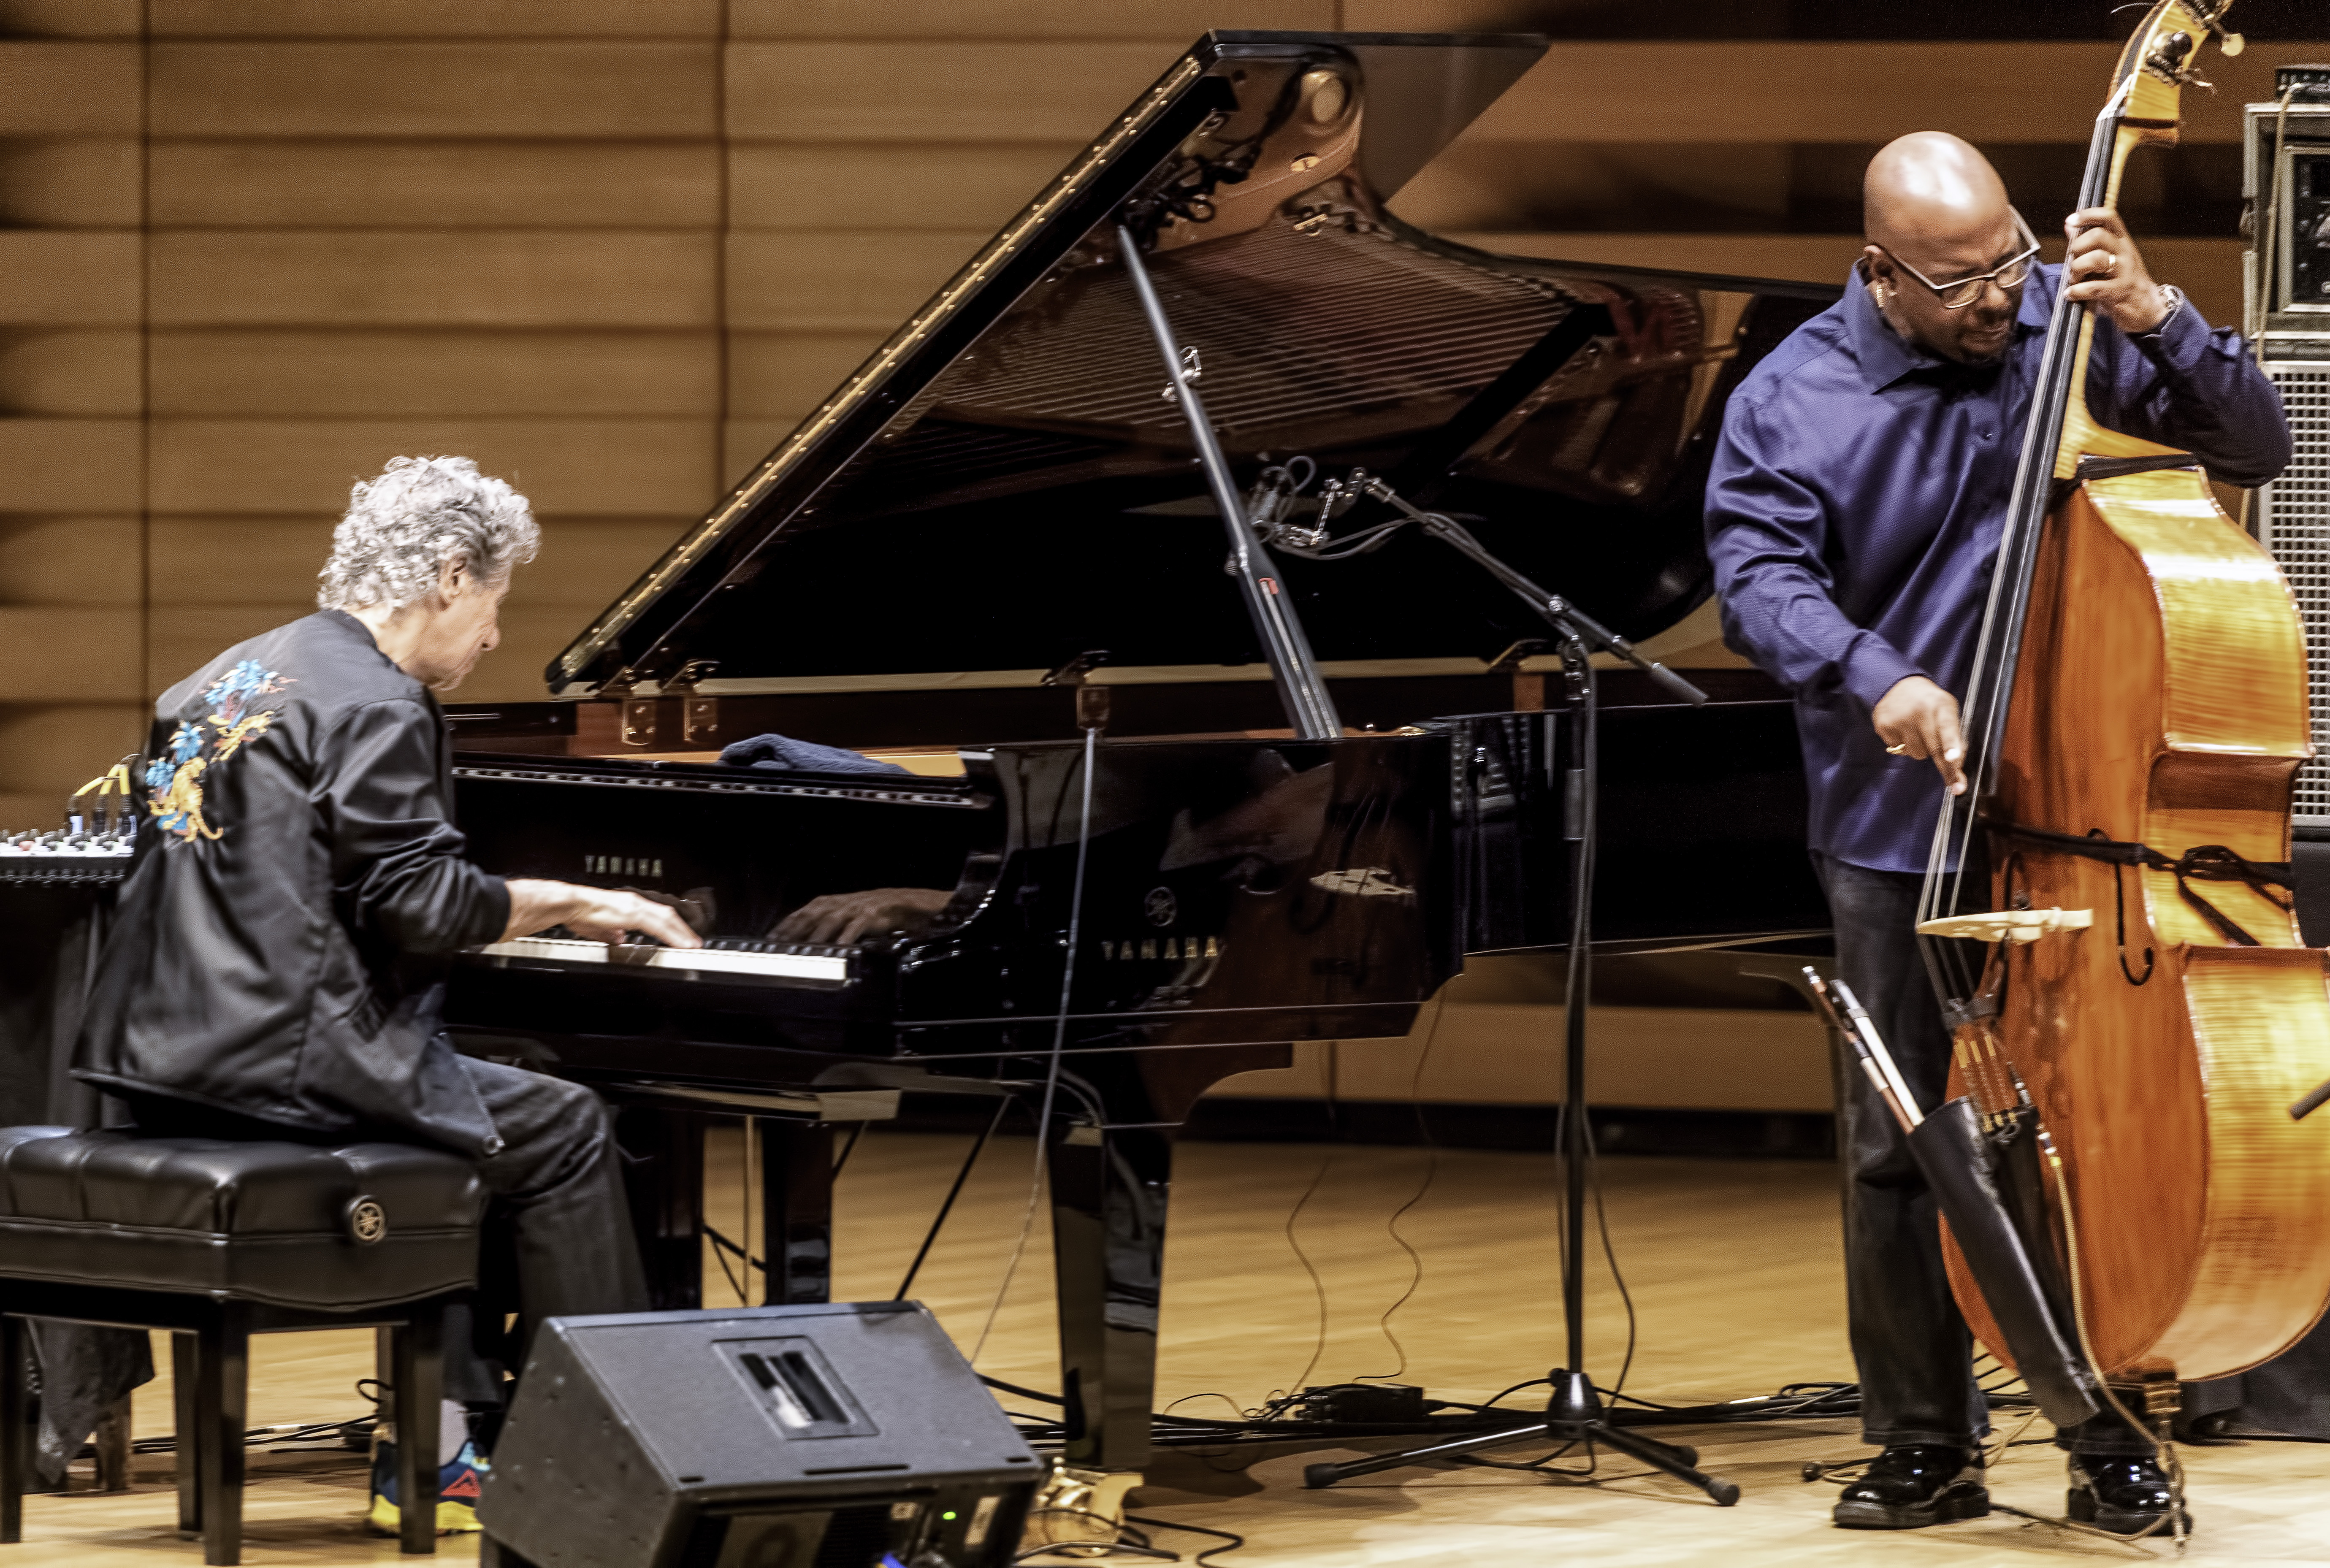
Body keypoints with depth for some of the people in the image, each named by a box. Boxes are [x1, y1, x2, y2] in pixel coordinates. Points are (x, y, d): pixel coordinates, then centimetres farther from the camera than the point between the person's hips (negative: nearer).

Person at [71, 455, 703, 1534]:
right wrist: (567, 902, -4)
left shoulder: (235, 677, 18)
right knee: (561, 1132, 3)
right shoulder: (372, 705, -12)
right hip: (276, 1065, -10)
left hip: (168, 1059, 10)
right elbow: (422, 904, -19)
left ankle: (433, 1451, 20)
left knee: (466, 1116, 26)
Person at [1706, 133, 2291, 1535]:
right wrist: (1875, 677, -33)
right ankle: (1928, 1446, 19)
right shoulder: (1791, 404, -4)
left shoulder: (2070, 333, -2)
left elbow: (2255, 447, -3)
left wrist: (2156, 319, -19)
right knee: (1900, 1149, 7)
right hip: (1900, 831, 1)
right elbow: (1763, 578, -15)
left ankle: (2113, 1436, 15)